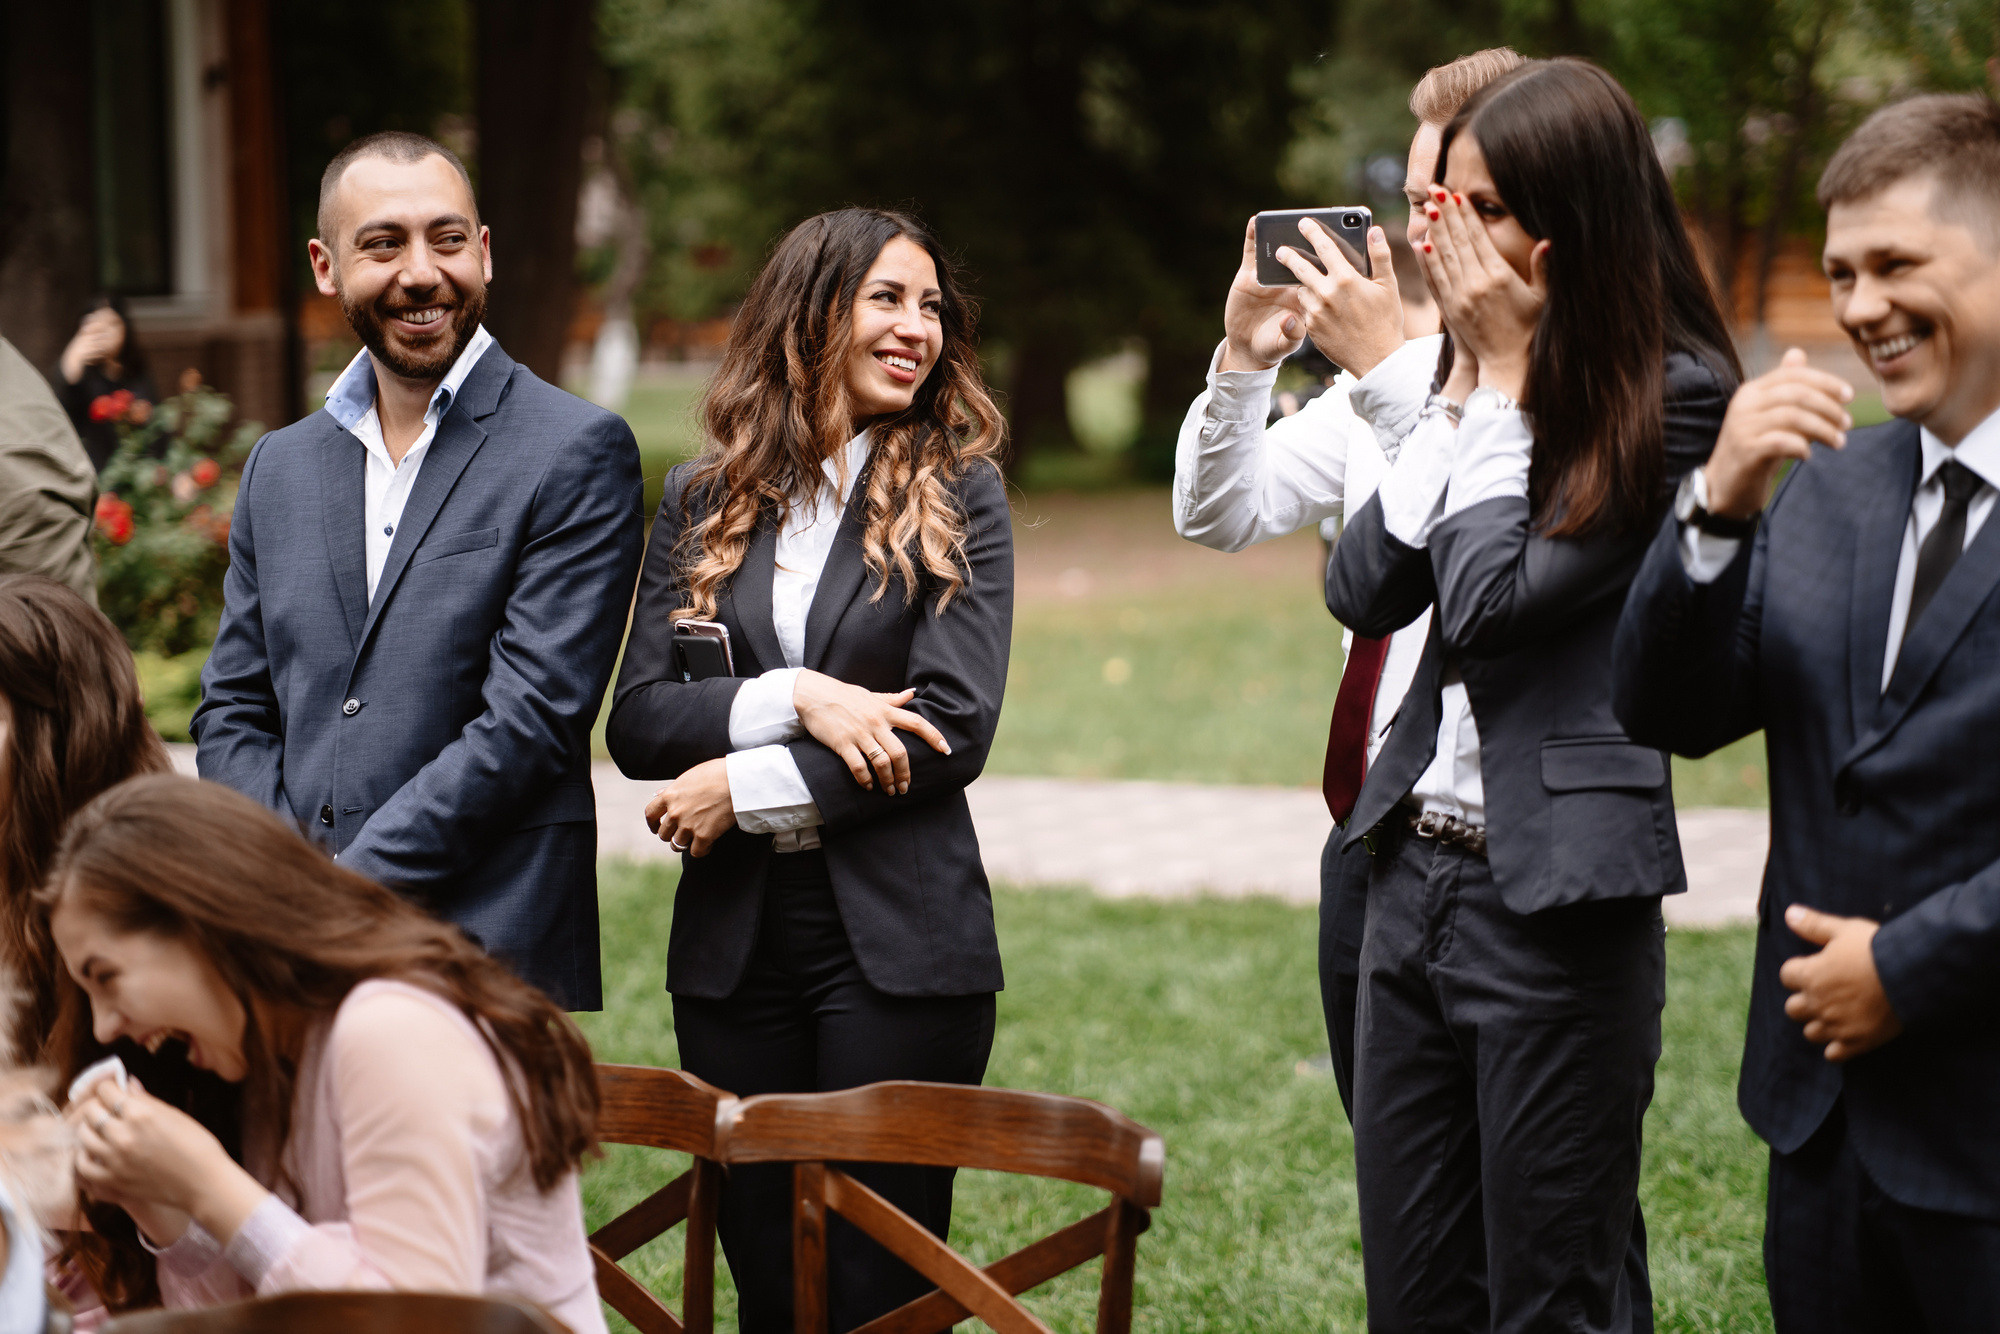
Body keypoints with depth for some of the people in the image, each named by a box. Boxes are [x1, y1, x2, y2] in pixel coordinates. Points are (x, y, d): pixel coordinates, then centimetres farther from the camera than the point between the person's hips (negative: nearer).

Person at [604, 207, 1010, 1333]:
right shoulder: (702, 501, 9)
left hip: (898, 944, -3)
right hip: (733, 945, 3)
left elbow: (954, 729, -9)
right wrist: (793, 699, -15)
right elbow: (637, 720, 1)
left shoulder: (958, 493, 1)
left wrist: (745, 788, -11)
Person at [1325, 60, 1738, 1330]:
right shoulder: (1477, 375, 10)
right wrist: (1463, 388, -1)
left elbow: (1492, 601, -18)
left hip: (1557, 889, -7)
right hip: (1417, 869, 7)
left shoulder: (1675, 399, -13)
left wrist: (1506, 377, -11)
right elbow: (1362, 588, 3)